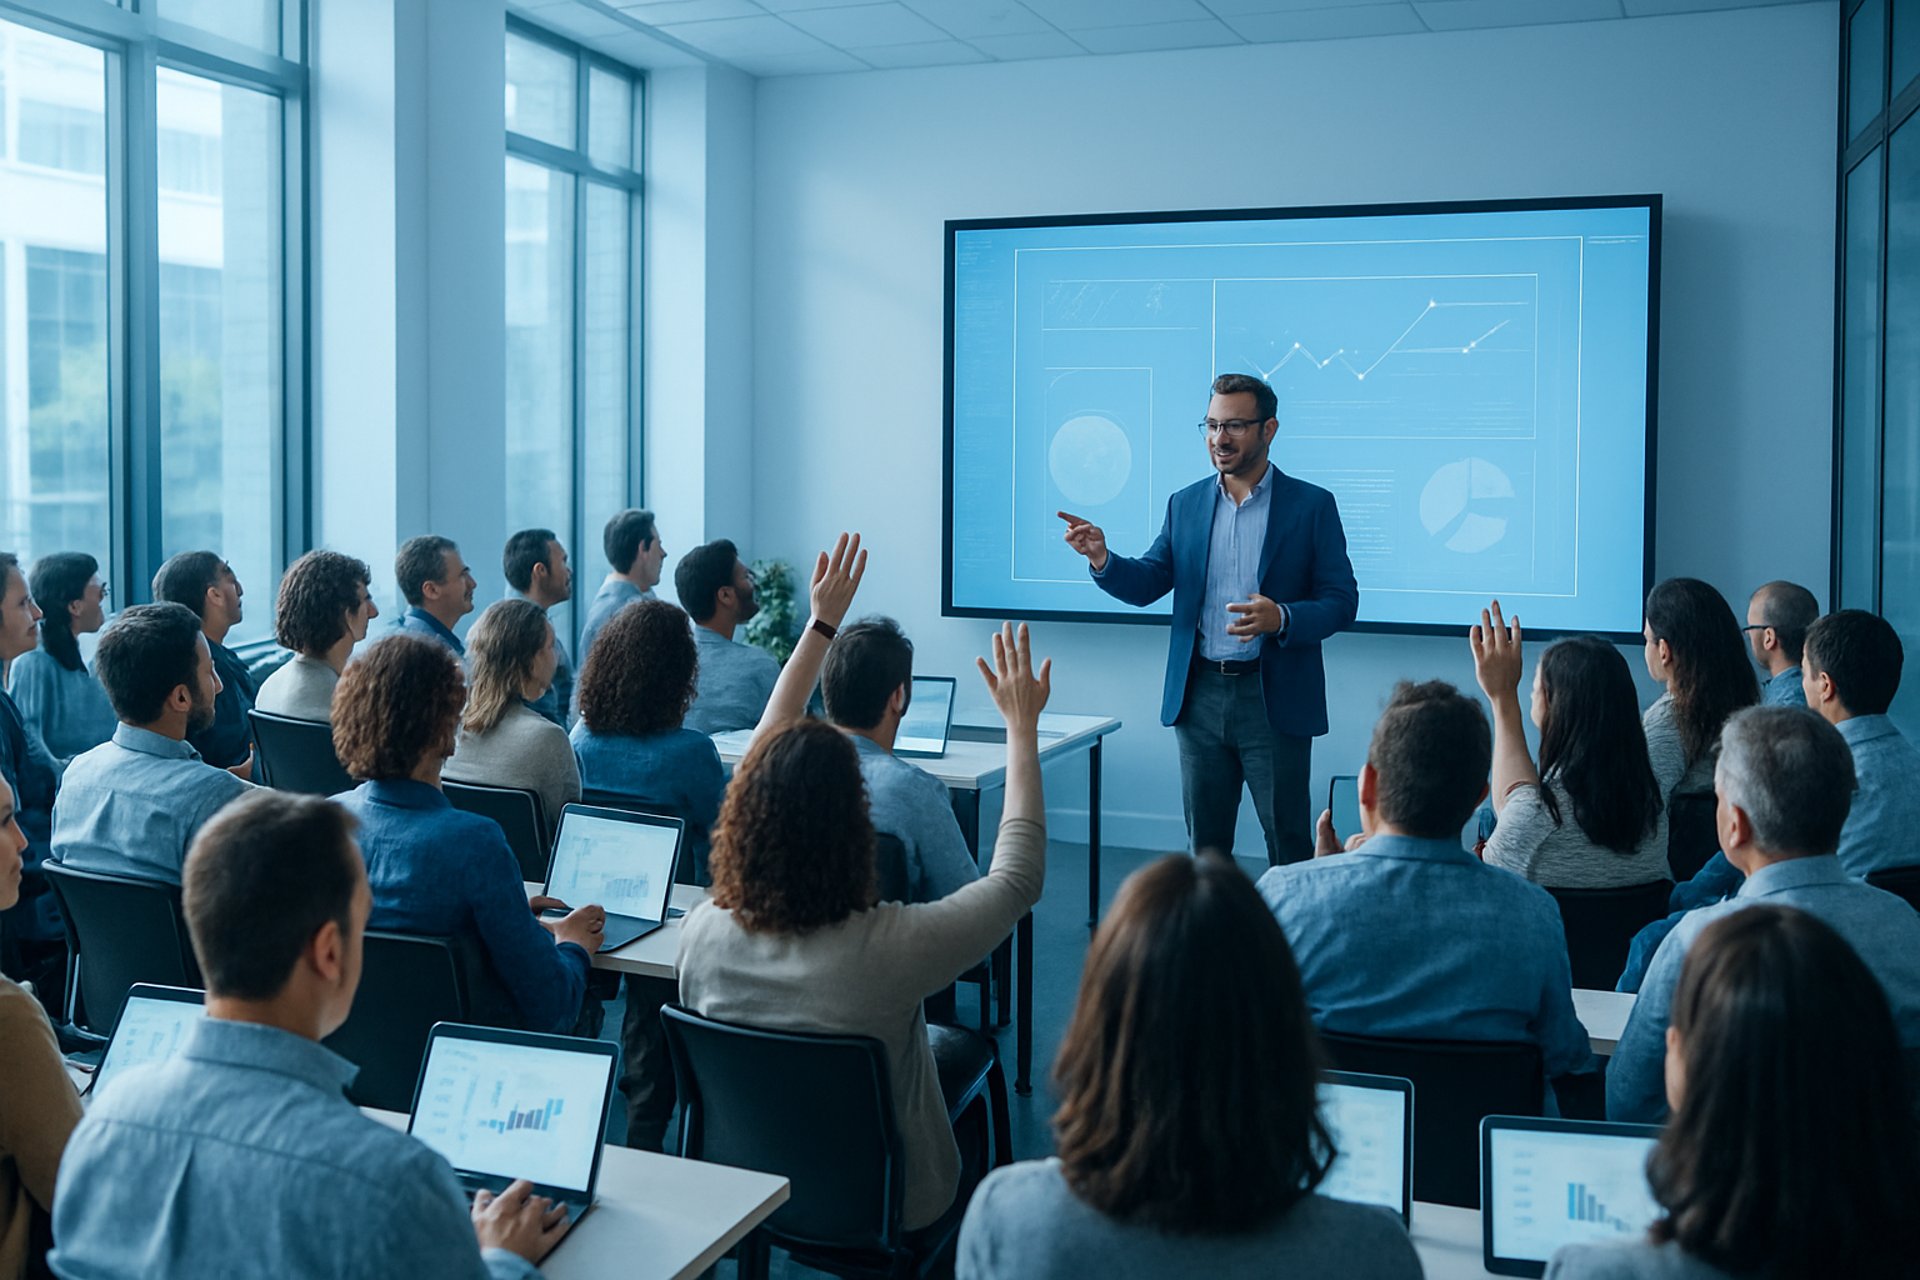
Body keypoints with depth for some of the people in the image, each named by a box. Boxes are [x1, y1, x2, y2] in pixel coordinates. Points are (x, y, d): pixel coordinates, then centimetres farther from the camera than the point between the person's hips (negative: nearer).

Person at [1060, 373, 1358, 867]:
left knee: (1288, 843, 2)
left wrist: (1281, 618, -24)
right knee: (1204, 844, 11)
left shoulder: (1312, 505, -2)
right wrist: (1103, 561, -16)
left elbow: (1341, 602, -5)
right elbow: (1146, 585, 5)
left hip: (1275, 700, -3)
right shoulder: (1185, 504, 10)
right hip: (1199, 697, 4)